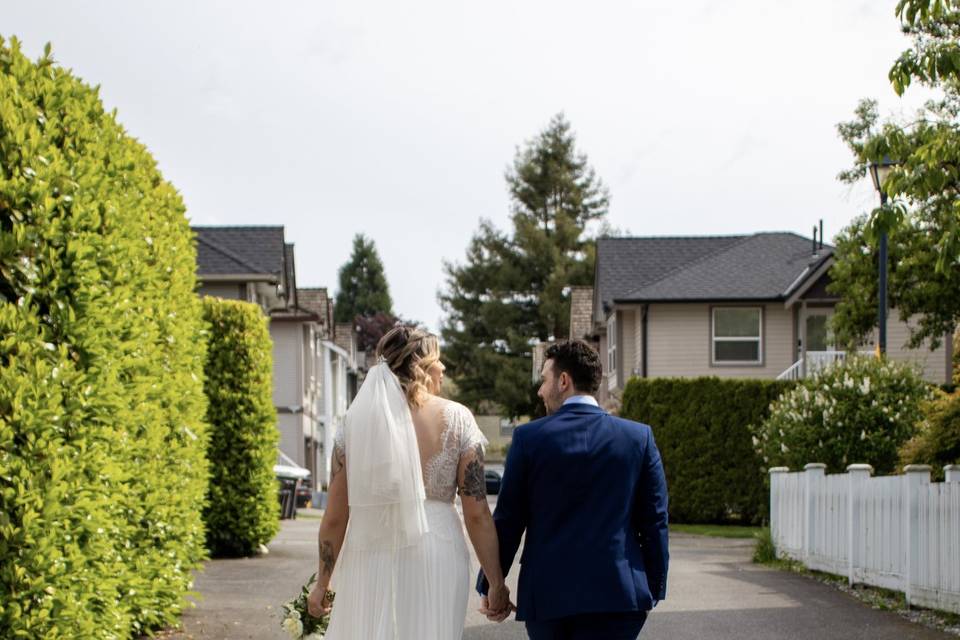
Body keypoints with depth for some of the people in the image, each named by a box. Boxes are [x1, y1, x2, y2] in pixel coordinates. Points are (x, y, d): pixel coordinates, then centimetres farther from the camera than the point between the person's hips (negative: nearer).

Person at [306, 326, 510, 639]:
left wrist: (322, 583, 13)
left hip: (369, 564, 1)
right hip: (435, 564, -1)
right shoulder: (456, 419, -3)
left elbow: (334, 517, 3)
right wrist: (497, 583, 3)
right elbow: (477, 513, -4)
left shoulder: (357, 420, 1)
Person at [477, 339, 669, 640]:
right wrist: (654, 587, 12)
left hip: (546, 593, 0)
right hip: (617, 593, 0)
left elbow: (508, 520, 0)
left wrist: (490, 586, 9)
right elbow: (654, 520, 2)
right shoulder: (639, 437, 1)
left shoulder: (528, 437, -2)